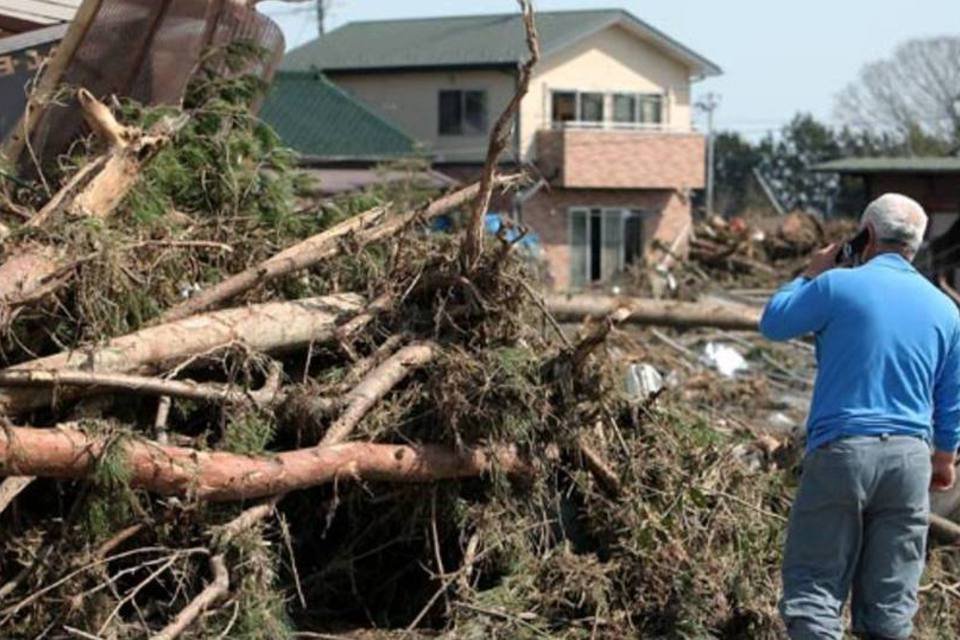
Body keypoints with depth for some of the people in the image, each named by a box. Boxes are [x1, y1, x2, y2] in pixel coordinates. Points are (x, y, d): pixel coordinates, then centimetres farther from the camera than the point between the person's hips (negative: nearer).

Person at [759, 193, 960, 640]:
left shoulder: (838, 285, -6)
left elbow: (772, 324, 9)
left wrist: (811, 275, 21)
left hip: (841, 451, -4)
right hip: (910, 458, 4)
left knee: (814, 586, -2)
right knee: (890, 601, 9)